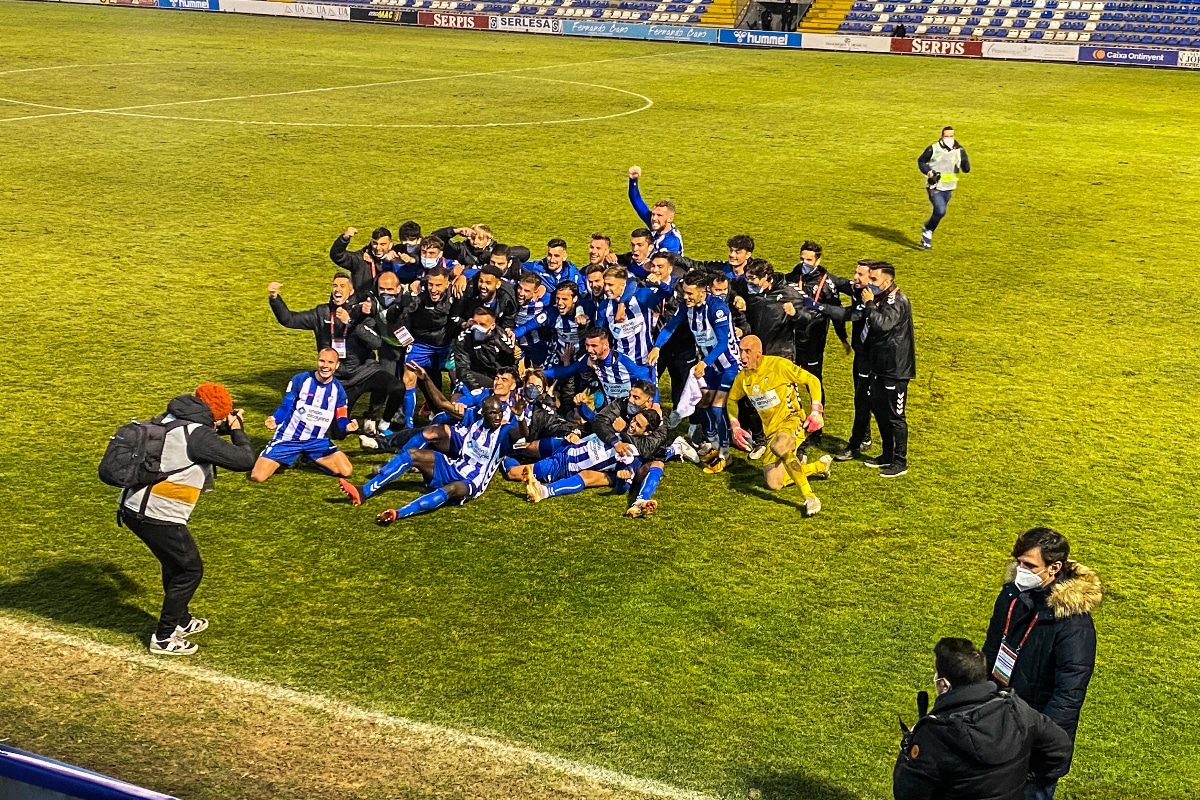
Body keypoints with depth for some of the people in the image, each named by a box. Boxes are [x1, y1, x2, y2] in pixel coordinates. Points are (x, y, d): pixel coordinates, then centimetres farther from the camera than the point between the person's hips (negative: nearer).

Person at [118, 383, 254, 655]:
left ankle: (181, 621, 42)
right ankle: (164, 638, 13)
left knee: (175, 564, 26)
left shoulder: (170, 419, 9)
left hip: (133, 507, 9)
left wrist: (225, 428, 18)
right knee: (190, 570, 8)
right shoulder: (196, 435, -17)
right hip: (158, 516, -9)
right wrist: (237, 431, 2)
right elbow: (245, 460, -14)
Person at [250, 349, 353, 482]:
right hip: (288, 439, -3)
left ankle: (309, 459, 12)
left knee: (346, 471, -13)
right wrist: (274, 420, -27)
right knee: (257, 476, -16)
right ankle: (290, 458, 15)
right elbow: (285, 407, -5)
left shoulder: (338, 391, -1)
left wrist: (347, 427, -27)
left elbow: (340, 422, -2)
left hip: (317, 441, 3)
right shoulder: (299, 380, -9)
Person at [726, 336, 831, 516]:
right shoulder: (743, 377, 0)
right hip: (771, 430, 7)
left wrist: (816, 410, -21)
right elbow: (732, 399, 20)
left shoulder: (778, 365, -17)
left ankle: (810, 498, -31)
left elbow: (812, 380, -12)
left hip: (792, 419, -7)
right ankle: (820, 466, 29)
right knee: (774, 484, 7)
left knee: (779, 446, -42)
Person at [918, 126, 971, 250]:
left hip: (948, 188, 4)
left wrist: (964, 161, -25)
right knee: (940, 211, -20)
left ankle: (926, 236, 32)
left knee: (939, 212, 12)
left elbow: (966, 170, -4)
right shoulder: (933, 149, -8)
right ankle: (927, 229, 5)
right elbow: (921, 161, 4)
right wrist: (929, 172, -13)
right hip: (935, 187, -4)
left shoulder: (959, 151, -1)